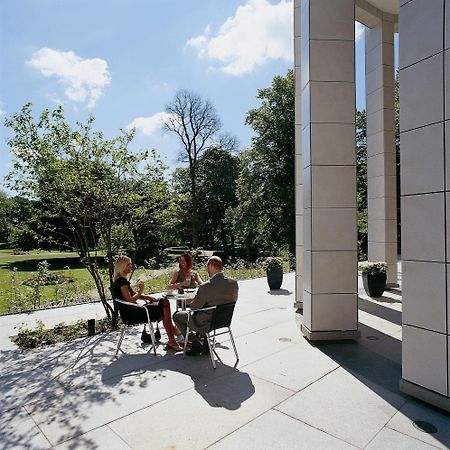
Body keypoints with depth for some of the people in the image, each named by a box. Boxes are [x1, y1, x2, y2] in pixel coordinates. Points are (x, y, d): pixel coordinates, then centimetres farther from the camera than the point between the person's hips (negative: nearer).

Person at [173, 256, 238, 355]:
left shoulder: (205, 287, -28)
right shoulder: (234, 283, -11)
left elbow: (193, 307, -16)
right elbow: (234, 300, 5)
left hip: (207, 324, -6)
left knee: (177, 315, 15)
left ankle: (196, 344, 15)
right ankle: (204, 343, 33)